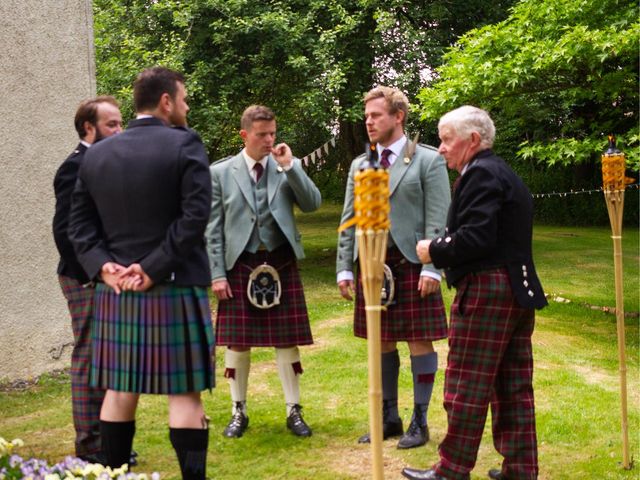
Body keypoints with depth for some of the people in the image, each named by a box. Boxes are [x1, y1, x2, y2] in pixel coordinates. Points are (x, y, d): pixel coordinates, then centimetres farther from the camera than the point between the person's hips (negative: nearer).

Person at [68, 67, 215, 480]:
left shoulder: (97, 154, 9)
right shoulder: (185, 144, -8)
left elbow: (80, 223, 6)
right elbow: (195, 216, -17)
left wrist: (104, 266, -3)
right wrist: (154, 268, -14)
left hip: (116, 292, 5)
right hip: (174, 290, -5)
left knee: (120, 389, 14)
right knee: (185, 392, 1)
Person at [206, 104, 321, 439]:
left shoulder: (288, 167, 5)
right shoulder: (221, 172, 1)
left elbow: (312, 204, -6)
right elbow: (213, 228, 1)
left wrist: (289, 167, -13)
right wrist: (216, 273, -4)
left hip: (280, 264, 1)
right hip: (239, 265, -1)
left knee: (287, 341, 4)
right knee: (237, 343, 5)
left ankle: (293, 411, 15)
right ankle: (239, 412, 20)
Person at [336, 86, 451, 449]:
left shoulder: (428, 160, -1)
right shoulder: (359, 166, 12)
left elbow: (437, 219, -7)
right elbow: (349, 221, 12)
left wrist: (431, 268, -15)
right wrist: (345, 268, 6)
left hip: (412, 265, -4)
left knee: (420, 342, 1)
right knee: (382, 343, 10)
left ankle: (420, 422, 12)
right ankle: (388, 418, 23)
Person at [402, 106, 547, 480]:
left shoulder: (481, 173, -12)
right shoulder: (504, 174, 19)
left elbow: (476, 237, -22)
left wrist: (434, 250, -8)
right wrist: (443, 249, 12)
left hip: (487, 291, -10)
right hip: (517, 290, 10)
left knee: (467, 386, -2)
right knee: (513, 386, 12)